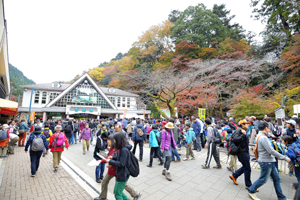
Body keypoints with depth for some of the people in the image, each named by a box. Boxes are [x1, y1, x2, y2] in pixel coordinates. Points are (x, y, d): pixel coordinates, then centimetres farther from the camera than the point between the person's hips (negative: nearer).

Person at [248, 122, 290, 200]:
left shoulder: (261, 136, 11)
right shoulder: (263, 138, -23)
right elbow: (271, 151, -25)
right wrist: (285, 158, -16)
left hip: (270, 161, 10)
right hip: (266, 162, -10)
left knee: (276, 179, 18)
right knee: (263, 179, 3)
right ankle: (251, 191, 18)